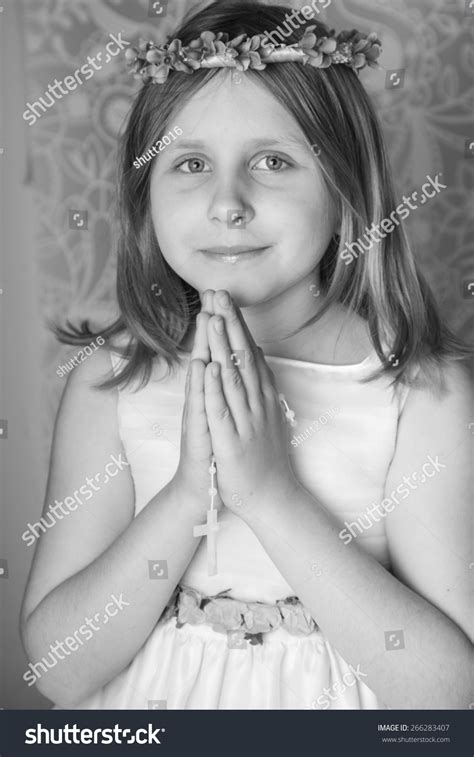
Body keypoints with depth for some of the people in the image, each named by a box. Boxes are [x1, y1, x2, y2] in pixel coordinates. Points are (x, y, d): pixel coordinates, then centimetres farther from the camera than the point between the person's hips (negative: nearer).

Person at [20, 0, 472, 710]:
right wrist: (188, 493, -27)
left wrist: (274, 493, -28)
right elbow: (57, 669, -14)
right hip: (153, 700, 2)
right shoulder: (108, 385, -12)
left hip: (332, 698, -1)